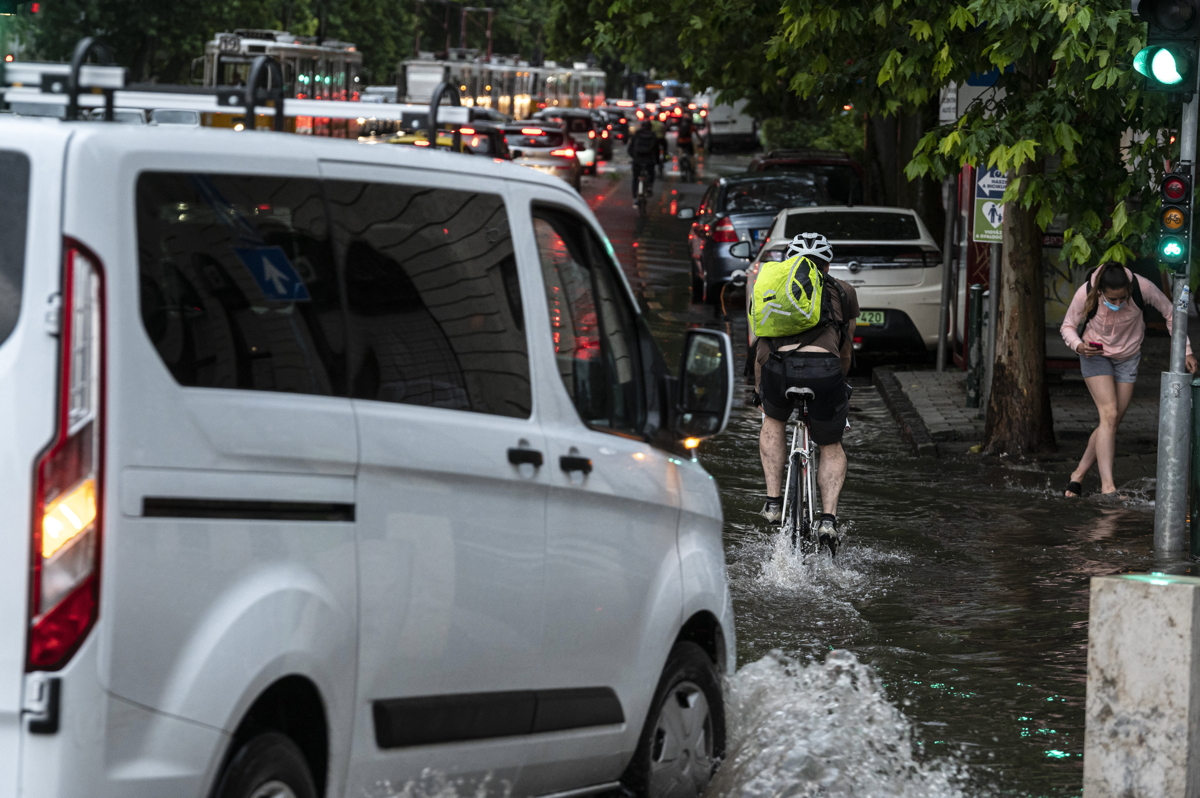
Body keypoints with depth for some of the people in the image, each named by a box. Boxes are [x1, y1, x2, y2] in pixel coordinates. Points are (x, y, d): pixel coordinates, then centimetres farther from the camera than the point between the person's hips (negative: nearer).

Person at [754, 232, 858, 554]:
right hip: (823, 368, -1)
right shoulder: (843, 292, 26)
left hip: (778, 368, 1)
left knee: (773, 422, 34)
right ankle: (828, 519, 3)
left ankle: (773, 501, 23)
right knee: (831, 447, 22)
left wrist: (760, 392, 52)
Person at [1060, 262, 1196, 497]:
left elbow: (1169, 312, -9)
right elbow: (1068, 326, -10)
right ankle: (1107, 485, -24)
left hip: (1128, 357, 3)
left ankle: (1079, 474, 15)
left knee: (1112, 423, 0)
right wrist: (1078, 346, -31)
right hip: (1096, 355, -3)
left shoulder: (1142, 287, -27)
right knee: (1109, 415, -19)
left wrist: (1185, 351, -12)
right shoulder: (1086, 294, -27)